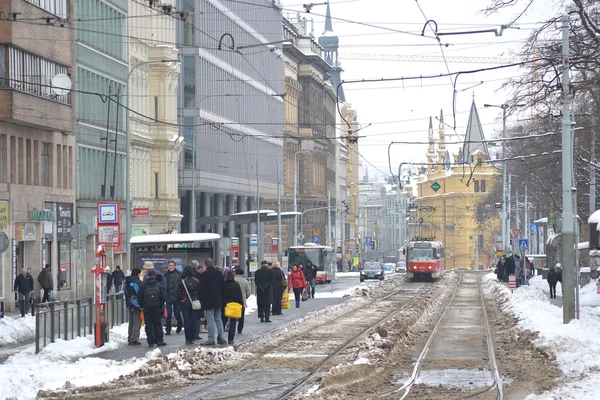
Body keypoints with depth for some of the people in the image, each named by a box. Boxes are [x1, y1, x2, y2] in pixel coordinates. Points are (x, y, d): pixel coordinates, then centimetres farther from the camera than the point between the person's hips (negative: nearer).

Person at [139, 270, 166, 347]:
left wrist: (142, 306, 10)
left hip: (146, 308, -1)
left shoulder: (144, 286, -4)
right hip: (156, 308, 1)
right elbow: (163, 297, 0)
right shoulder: (158, 286, -1)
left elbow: (140, 297, -2)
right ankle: (159, 341, 2)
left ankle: (150, 342, 0)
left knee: (148, 325, 4)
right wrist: (160, 306, 11)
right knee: (157, 324, 8)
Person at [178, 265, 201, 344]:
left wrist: (179, 302, 7)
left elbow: (179, 293, -3)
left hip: (185, 303, -2)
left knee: (186, 321, 0)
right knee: (193, 320, 5)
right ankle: (192, 338, 5)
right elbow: (200, 292, 5)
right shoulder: (197, 281, -1)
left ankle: (188, 339, -2)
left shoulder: (182, 281, -8)